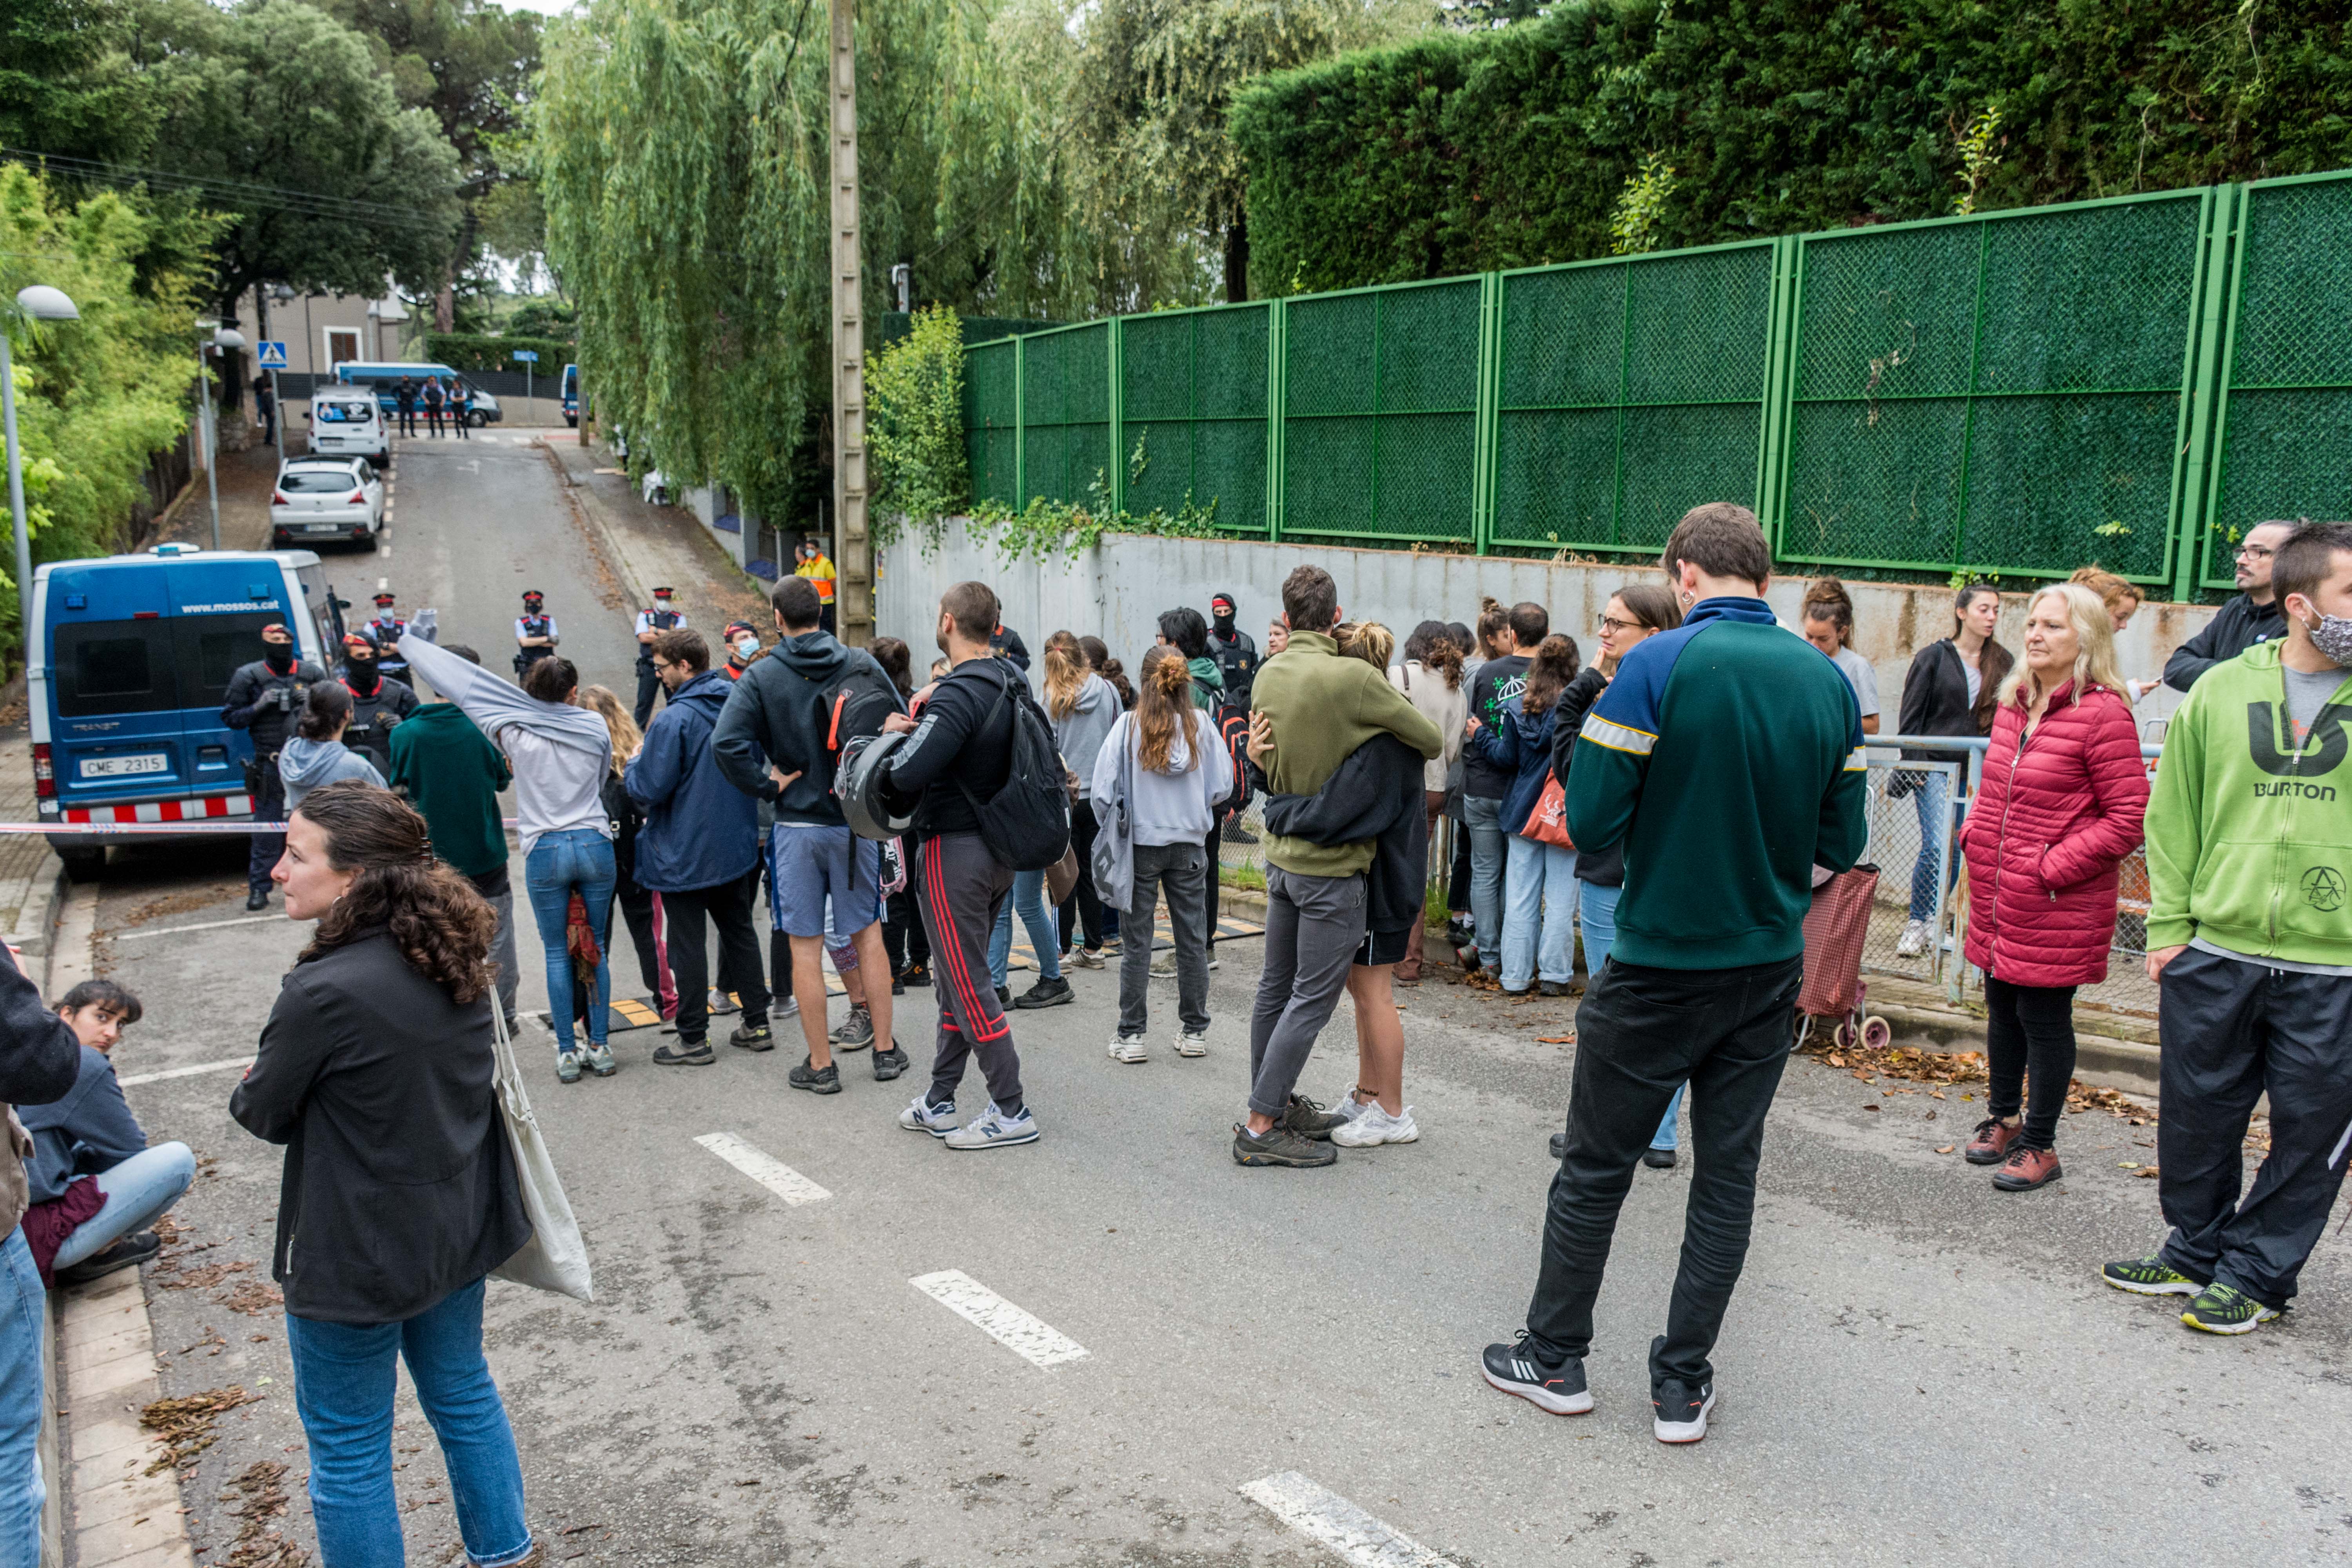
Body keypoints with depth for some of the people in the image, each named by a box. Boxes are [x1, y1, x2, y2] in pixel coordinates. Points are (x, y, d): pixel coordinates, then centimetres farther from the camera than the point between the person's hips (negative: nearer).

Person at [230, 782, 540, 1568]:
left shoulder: (324, 992, -27)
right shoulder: (456, 959, -4)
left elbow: (264, 1112, -11)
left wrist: (250, 1089, 9)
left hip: (360, 1254, -8)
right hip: (460, 1228, 8)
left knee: (347, 1449, 12)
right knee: (462, 1393, 26)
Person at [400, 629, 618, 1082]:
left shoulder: (516, 733, -4)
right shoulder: (595, 727, 0)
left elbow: (470, 687, 4)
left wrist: (412, 642, 15)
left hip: (545, 850, -1)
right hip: (595, 845, 1)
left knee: (557, 954, 7)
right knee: (596, 949, 10)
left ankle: (567, 1053, 9)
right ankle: (600, 1047, 13)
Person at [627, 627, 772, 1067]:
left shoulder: (673, 721, -21)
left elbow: (649, 788, -19)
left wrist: (632, 766, 0)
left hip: (685, 853, -7)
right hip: (736, 845, 7)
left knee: (688, 945, 3)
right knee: (739, 932, 18)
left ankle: (693, 1040, 11)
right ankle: (757, 1024, 23)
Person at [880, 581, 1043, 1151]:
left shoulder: (959, 694, -22)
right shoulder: (1012, 682, 6)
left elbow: (908, 773, -29)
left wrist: (895, 735, -8)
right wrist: (929, 715, 6)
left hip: (954, 850, -9)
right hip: (998, 848, 9)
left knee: (968, 985, -1)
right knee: (957, 980, 17)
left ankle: (1012, 1111, 4)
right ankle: (938, 1103, 26)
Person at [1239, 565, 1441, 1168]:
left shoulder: (1268, 676, 2)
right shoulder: (1355, 678, -20)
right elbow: (1432, 741, -9)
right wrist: (1404, 755, 10)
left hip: (1282, 856, 8)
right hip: (1331, 865, -7)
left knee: (1276, 987, 16)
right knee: (1312, 998, -1)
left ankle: (1276, 1103, 29)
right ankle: (1262, 1127, 1)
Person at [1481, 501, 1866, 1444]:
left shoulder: (1659, 667, -16)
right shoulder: (1829, 681, 0)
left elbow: (1590, 823, -18)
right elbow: (1841, 842, 4)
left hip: (1660, 967, -4)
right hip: (1770, 971, 5)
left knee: (1595, 1169, 10)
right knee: (1728, 1173, 13)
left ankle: (1554, 1359, 25)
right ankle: (1682, 1384, 20)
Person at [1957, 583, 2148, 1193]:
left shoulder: (2102, 714, -15)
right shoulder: (2014, 705, 9)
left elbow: (2129, 818, -16)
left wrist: (2054, 866, -18)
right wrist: (1975, 835, 7)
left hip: (2060, 907, -7)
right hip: (1998, 895, 7)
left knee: (2044, 1016, 4)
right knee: (2002, 1007, 18)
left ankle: (2040, 1144, 20)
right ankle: (2003, 1118, 37)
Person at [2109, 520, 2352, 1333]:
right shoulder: (2221, 689, 2)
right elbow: (2173, 814, 6)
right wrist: (2168, 923, 2)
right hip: (2214, 954, 2)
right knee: (2198, 1115, 13)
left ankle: (2257, 1275, 25)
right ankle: (2196, 1251, 33)